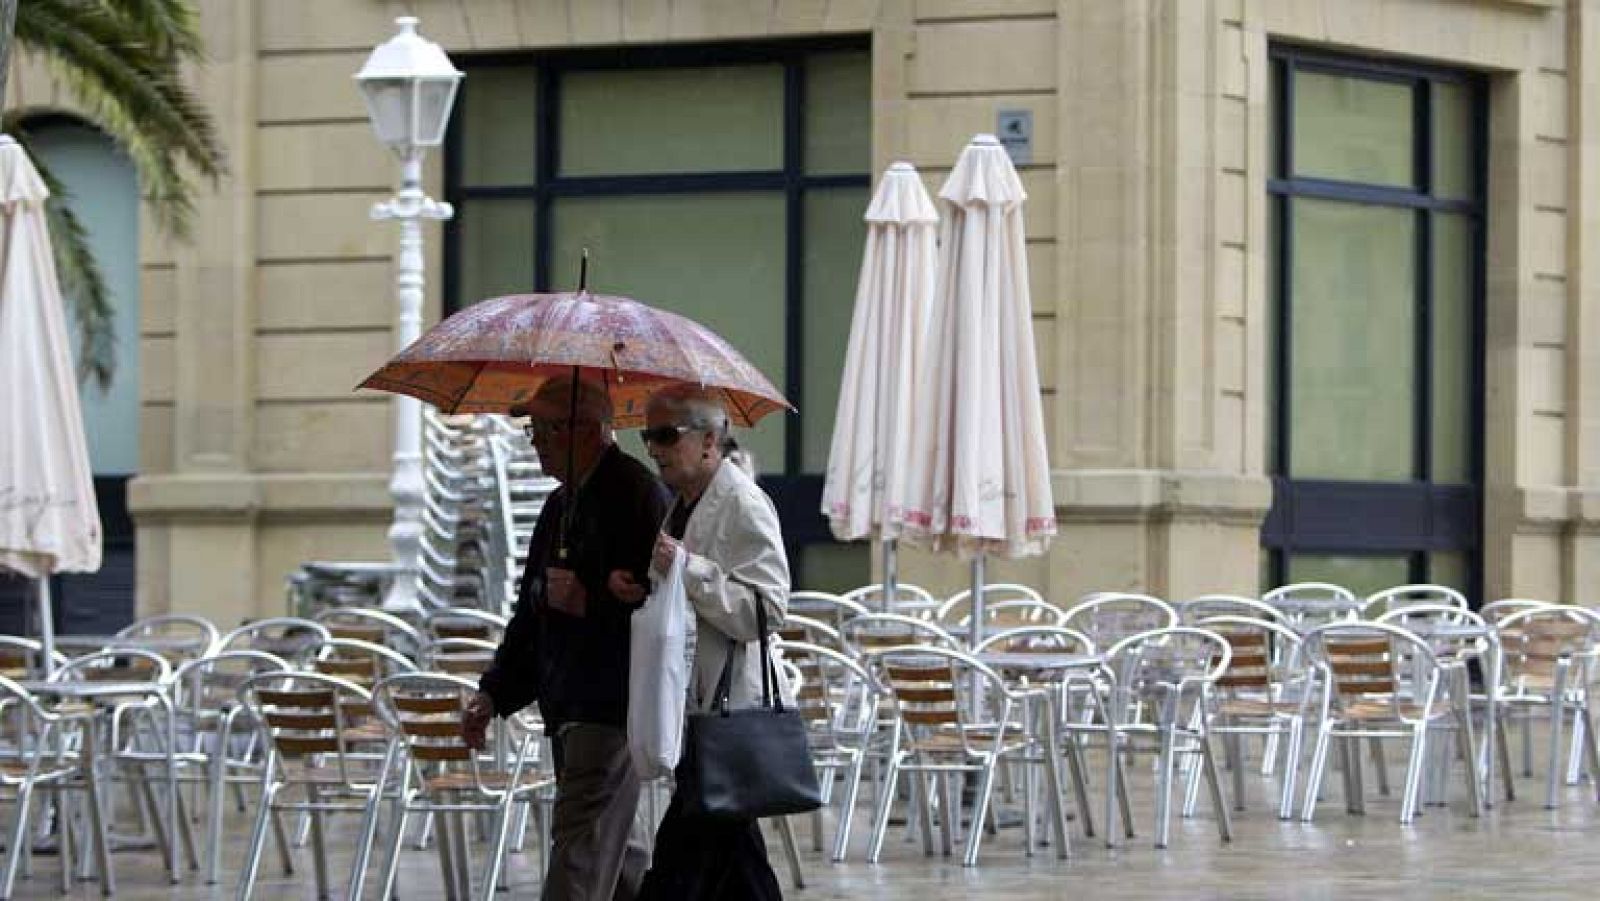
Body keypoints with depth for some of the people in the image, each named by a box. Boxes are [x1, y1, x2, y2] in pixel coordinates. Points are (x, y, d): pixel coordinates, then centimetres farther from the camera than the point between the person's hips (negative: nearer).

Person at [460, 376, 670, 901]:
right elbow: (532, 612, 24)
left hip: (613, 710, -10)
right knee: (623, 857, 17)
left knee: (580, 851, -14)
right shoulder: (562, 506, 18)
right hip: (569, 711, 10)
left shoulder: (636, 496, -12)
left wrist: (587, 603, -19)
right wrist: (494, 694, 16)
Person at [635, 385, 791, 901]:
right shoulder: (680, 505, 17)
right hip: (697, 706, 10)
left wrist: (687, 567, -27)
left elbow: (766, 610, -22)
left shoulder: (744, 505, -12)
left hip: (730, 710, -10)